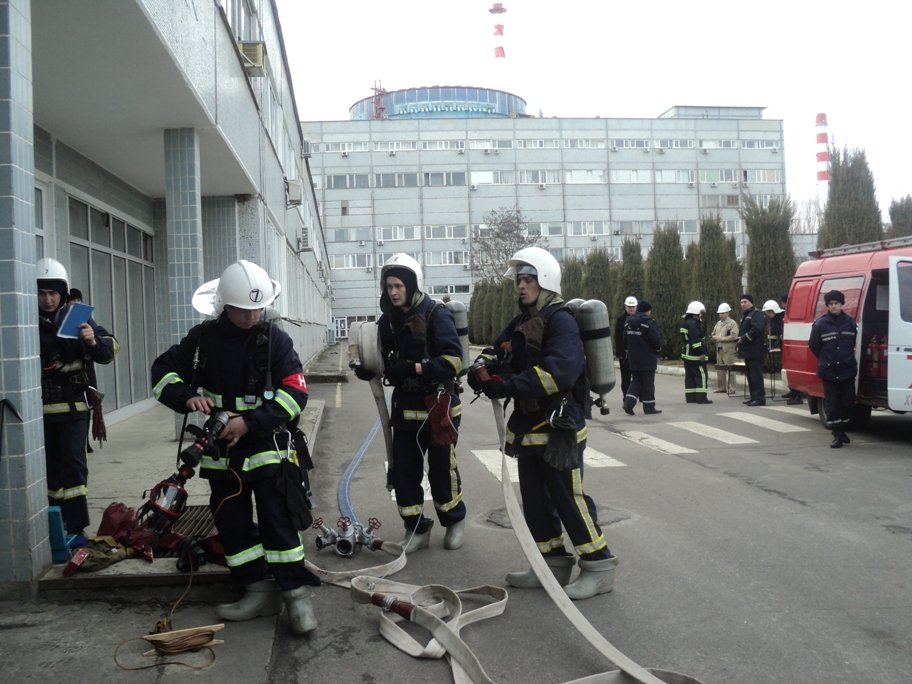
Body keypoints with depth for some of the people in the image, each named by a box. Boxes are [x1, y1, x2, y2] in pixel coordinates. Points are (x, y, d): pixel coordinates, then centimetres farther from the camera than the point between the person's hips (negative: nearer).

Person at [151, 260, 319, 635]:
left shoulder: (276, 339, -7)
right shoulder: (203, 337, 1)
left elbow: (295, 392, -12)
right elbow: (164, 371, 8)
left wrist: (250, 422, -22)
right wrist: (187, 396, -13)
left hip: (268, 448, -4)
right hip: (220, 451, 4)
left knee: (277, 521, -5)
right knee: (232, 524, 10)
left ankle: (295, 593, 4)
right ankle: (258, 591, 22)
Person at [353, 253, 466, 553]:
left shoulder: (436, 314, -13)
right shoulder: (388, 320, 7)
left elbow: (454, 360, -19)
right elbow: (385, 361, 15)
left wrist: (415, 368, -27)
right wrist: (367, 369, -7)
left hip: (439, 406, -5)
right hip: (405, 407, 6)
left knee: (441, 469, 4)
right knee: (403, 470, 5)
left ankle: (455, 521, 29)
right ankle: (417, 529, 22)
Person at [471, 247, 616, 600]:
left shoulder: (560, 320, -15)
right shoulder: (520, 323, 15)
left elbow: (561, 370, -29)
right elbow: (496, 353, 12)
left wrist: (510, 385, -31)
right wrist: (482, 369, -12)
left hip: (559, 428, -9)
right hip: (528, 426, 9)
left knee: (568, 499, -3)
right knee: (535, 500, 15)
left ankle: (599, 567, 11)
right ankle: (554, 563, 29)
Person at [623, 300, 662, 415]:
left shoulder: (628, 322, 7)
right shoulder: (648, 322, -16)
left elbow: (625, 339, 13)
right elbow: (656, 339, -19)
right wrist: (658, 348, 1)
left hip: (633, 358, 6)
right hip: (647, 359, -6)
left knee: (636, 381, 14)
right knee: (648, 382, 3)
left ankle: (628, 402, -2)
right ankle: (649, 407, 9)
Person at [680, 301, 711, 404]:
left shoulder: (685, 323, 16)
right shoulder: (693, 324, -17)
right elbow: (695, 340, -23)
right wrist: (701, 353, -22)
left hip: (686, 355, 10)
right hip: (695, 356, -10)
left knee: (690, 376, 10)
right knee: (702, 375, -7)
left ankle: (690, 397, 13)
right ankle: (701, 397, -9)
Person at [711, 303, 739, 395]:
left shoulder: (732, 323, -5)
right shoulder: (718, 323, 17)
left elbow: (733, 336, -16)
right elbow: (713, 334, 22)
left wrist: (721, 338, -16)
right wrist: (714, 337, -2)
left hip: (728, 350, -7)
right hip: (719, 349, 7)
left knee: (729, 369, -7)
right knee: (720, 369, 9)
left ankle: (731, 388, -3)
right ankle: (721, 387, 17)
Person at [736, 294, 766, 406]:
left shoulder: (756, 314, -10)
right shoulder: (745, 315, 22)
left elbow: (757, 330, -23)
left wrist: (743, 338, -19)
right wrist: (738, 338, 7)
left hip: (754, 351, -10)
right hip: (747, 351, 10)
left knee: (756, 375, -10)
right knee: (750, 375, 12)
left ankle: (760, 398, -8)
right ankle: (754, 397, 18)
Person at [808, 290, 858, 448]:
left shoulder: (850, 322, 2)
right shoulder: (820, 324, -4)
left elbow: (856, 343, 12)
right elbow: (813, 345, 4)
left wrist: (848, 359, 10)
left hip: (847, 370, 2)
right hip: (828, 372, -2)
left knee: (847, 402, 7)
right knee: (832, 404, -1)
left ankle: (842, 430, 26)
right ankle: (837, 435, 5)